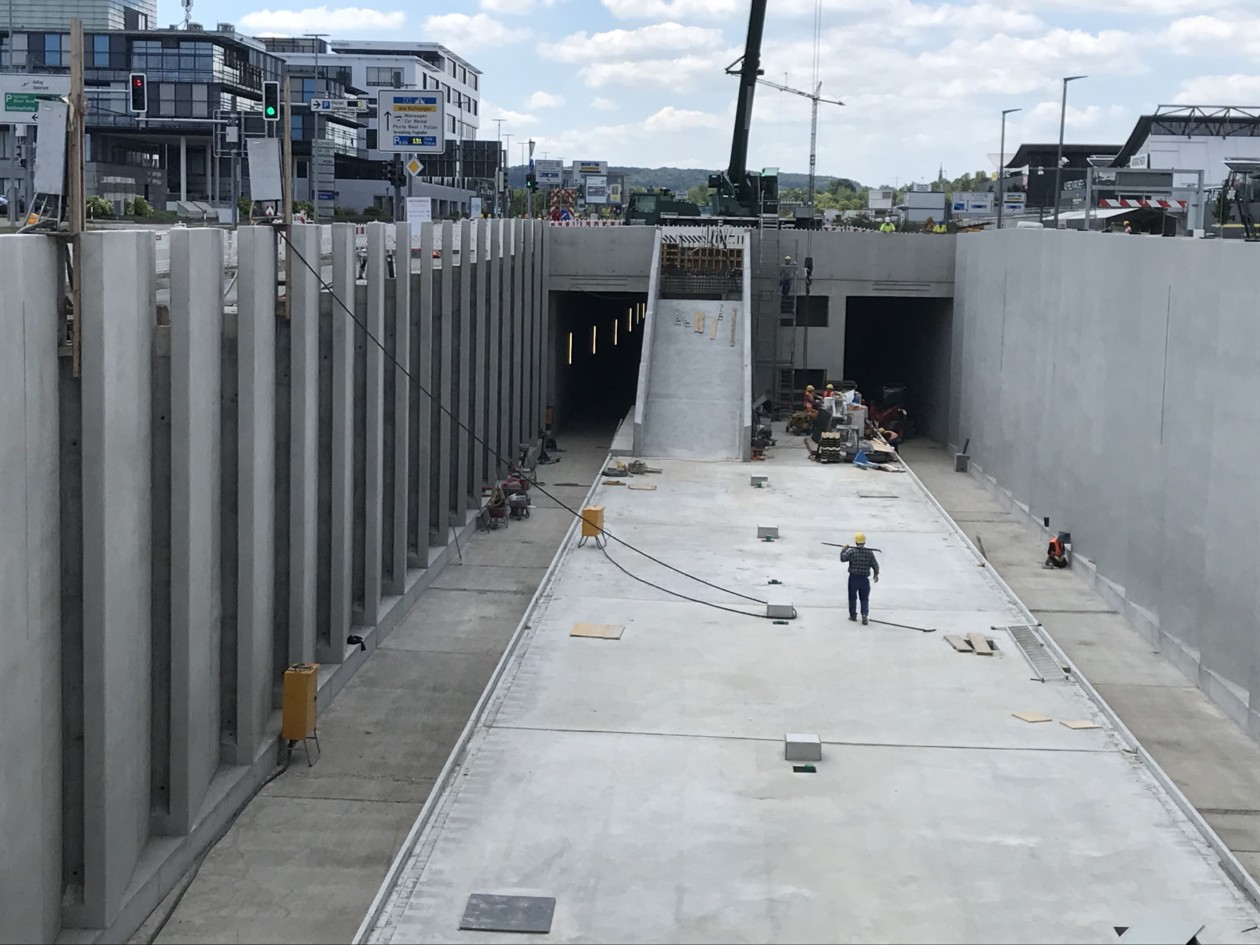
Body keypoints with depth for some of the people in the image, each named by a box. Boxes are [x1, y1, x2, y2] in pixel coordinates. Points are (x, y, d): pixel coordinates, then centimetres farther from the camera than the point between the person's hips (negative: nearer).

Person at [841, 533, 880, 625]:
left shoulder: (852, 551, -11)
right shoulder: (870, 552, -3)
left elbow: (843, 558, -6)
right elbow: (875, 564, 3)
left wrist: (844, 549, 10)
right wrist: (876, 574, 18)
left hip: (853, 578, -1)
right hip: (864, 579, 1)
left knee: (852, 597, 14)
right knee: (865, 598, 8)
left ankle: (853, 615, 21)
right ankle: (864, 614, -11)